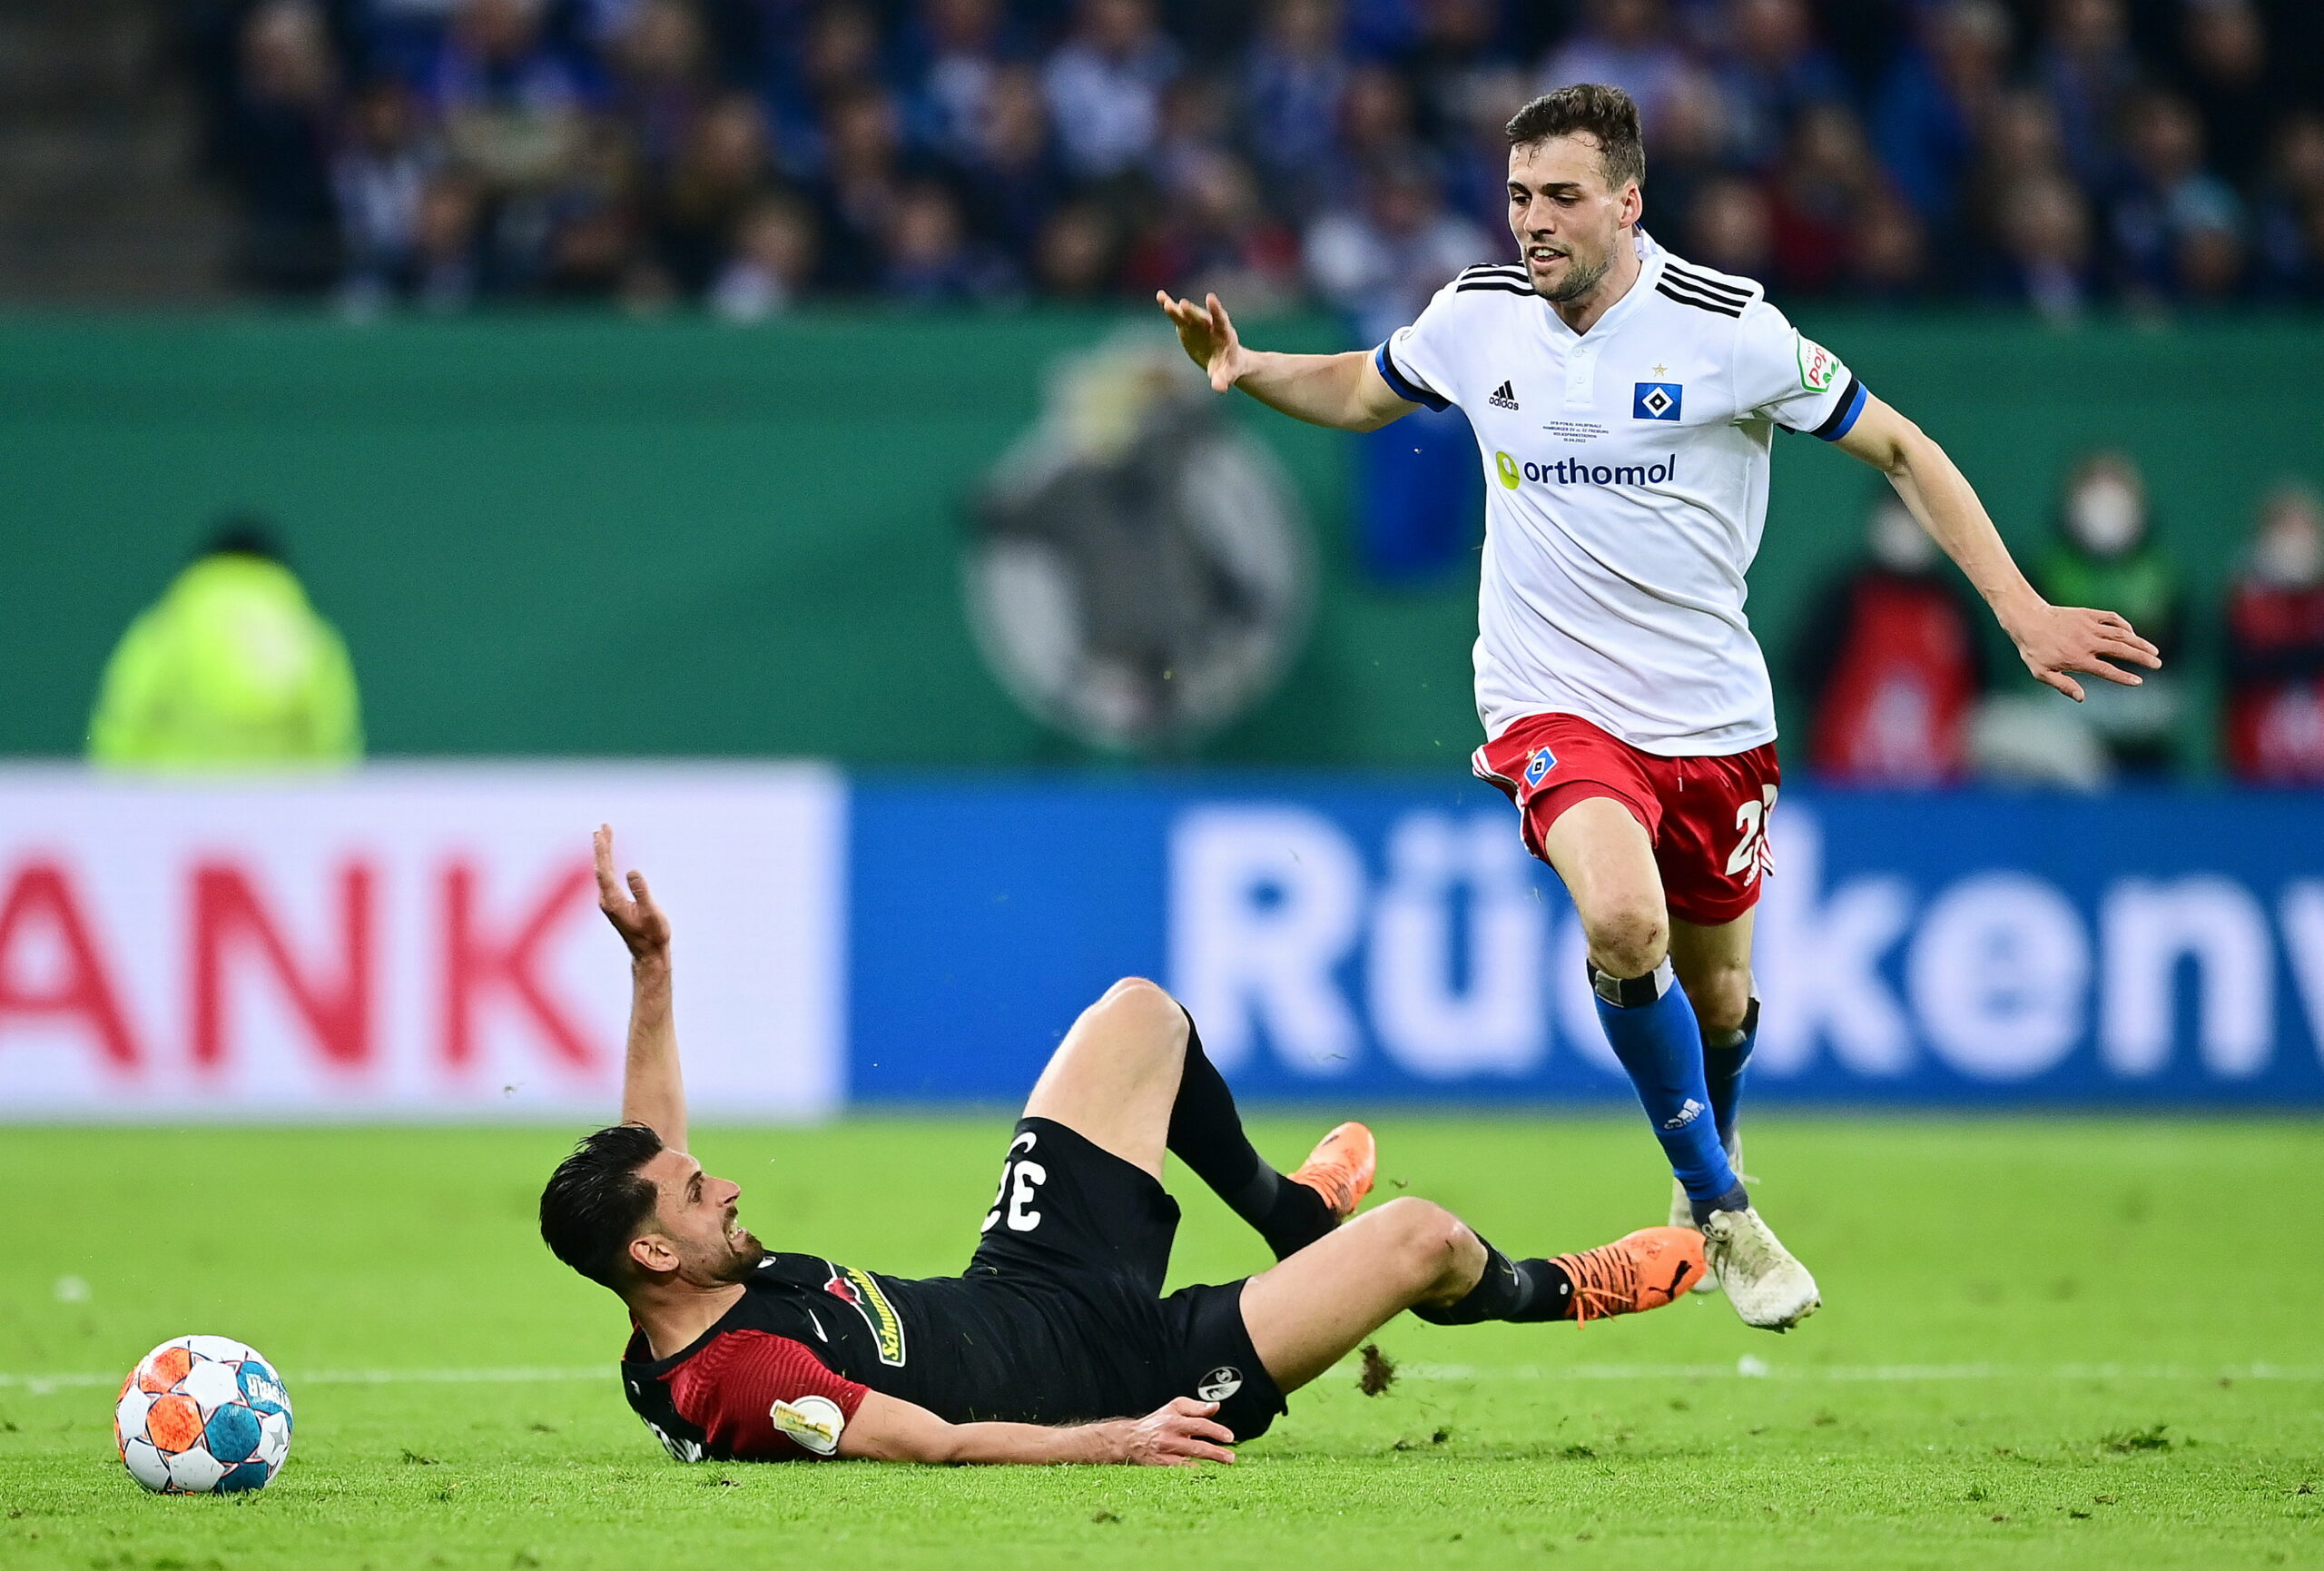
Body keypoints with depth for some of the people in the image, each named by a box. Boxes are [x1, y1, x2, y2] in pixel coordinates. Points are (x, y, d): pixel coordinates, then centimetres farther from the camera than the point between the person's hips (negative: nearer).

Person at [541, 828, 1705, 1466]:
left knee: (1140, 1015, 18)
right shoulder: (737, 1379, -33)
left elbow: (651, 1137, 9)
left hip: (1028, 1289, 10)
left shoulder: (680, 1290, -7)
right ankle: (1557, 1291, 26)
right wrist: (1115, 1442, -39)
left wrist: (650, 963, 3)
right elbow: (938, 1444, -36)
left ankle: (1294, 1212, 44)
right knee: (1421, 1238, -13)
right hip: (1125, 1373, -10)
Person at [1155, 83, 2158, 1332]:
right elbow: (1362, 391, 19)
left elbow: (1900, 452, -3)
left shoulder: (1730, 329, -12)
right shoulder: (1477, 318, -2)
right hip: (1553, 702, 0)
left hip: (1710, 711, 0)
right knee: (1623, 920, -28)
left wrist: (2021, 610, -9)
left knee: (1715, 993, 12)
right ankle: (1722, 1210, -11)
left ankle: (1705, 1184, 45)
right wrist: (1243, 367, -1)